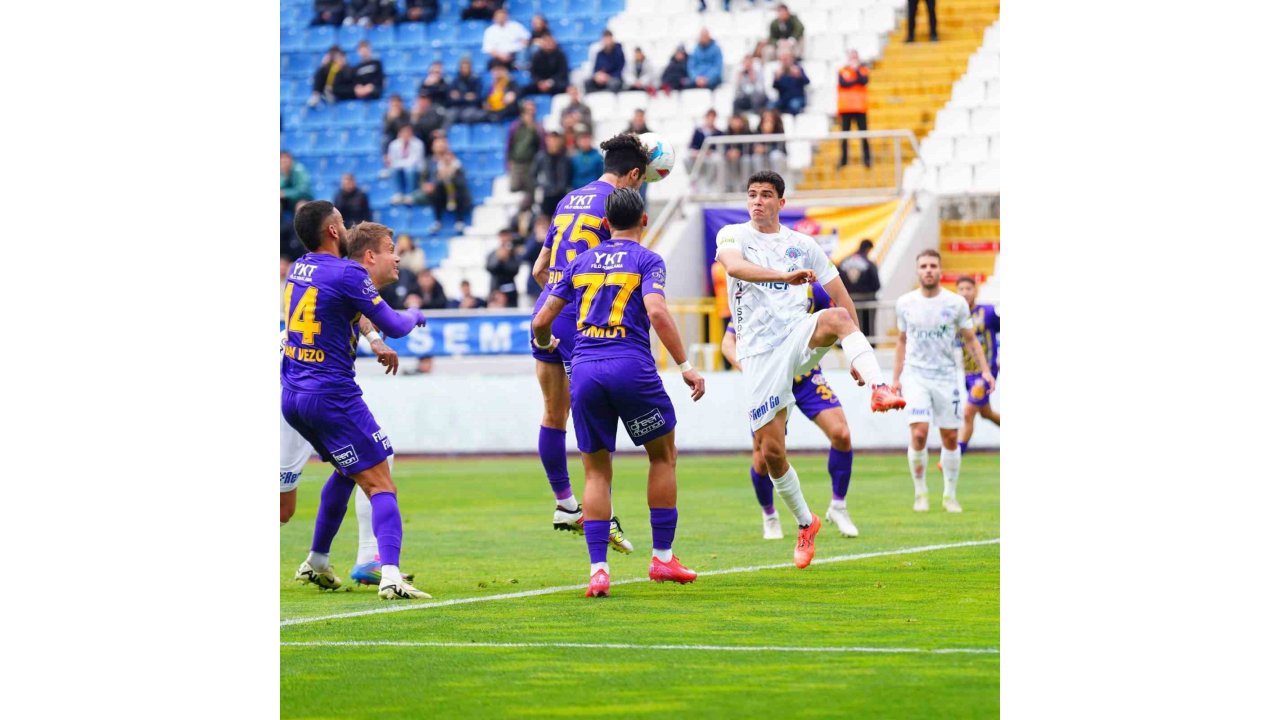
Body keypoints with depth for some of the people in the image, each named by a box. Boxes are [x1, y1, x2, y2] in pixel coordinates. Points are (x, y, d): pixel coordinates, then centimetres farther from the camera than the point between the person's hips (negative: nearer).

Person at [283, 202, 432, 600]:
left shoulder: (299, 269, 10)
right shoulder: (347, 274, -14)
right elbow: (394, 327, -7)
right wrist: (413, 315, 13)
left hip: (292, 395, 8)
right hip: (331, 396, -8)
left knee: (348, 471, 27)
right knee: (381, 485, -7)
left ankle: (316, 562, 32)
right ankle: (390, 576, -22)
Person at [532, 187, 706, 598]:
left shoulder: (582, 262, 16)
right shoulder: (646, 260, 4)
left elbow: (542, 320, 19)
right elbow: (657, 313, -14)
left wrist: (544, 344, 41)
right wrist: (685, 366, -12)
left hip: (583, 369, 3)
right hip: (630, 366, -3)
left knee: (596, 472, 9)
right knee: (663, 455, 16)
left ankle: (598, 569, -2)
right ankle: (662, 557, 15)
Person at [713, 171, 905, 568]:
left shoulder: (802, 245, 14)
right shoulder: (733, 235, 4)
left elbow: (841, 297, 17)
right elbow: (735, 266, -21)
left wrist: (856, 355, 9)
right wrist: (785, 276, -37)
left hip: (799, 336, 1)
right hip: (759, 352, -1)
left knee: (836, 317, -33)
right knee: (770, 449, -5)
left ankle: (880, 390, -50)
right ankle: (805, 524, 15)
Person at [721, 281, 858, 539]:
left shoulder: (811, 291, -10)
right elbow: (728, 343, -14)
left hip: (807, 377, 2)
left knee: (841, 434, -17)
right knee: (762, 458, -6)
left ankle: (838, 506, 3)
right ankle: (769, 515, 24)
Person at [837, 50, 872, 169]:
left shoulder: (863, 70, 10)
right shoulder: (842, 71, 9)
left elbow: (864, 81, -10)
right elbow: (843, 83, -9)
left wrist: (856, 69, -11)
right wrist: (856, 81, -7)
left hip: (860, 107, 0)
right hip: (846, 107, 0)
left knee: (864, 134, -5)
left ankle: (867, 158, -2)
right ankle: (843, 159, 5)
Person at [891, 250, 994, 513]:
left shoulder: (956, 303, -1)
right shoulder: (905, 303, 2)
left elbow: (970, 340, 7)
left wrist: (985, 370, -3)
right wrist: (896, 378, 11)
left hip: (946, 376, 1)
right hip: (915, 375, -1)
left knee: (950, 438, 3)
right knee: (919, 434, -16)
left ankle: (949, 495, 18)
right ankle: (920, 492, -1)